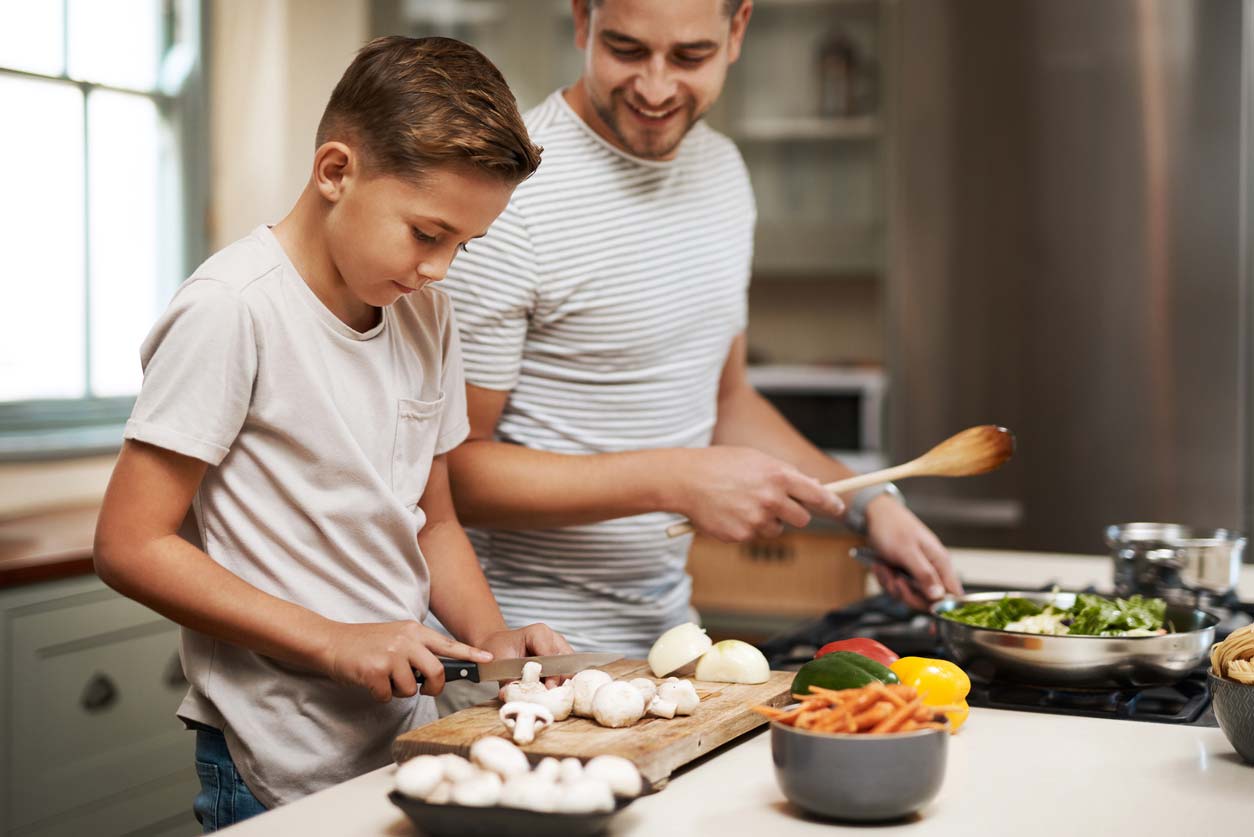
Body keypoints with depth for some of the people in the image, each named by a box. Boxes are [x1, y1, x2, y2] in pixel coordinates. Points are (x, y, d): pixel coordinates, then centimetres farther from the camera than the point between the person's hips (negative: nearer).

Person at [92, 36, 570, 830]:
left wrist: (489, 633, -3)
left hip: (411, 736, 7)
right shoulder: (232, 309, -16)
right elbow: (130, 545, -16)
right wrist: (334, 642, -20)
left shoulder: (426, 313, 6)